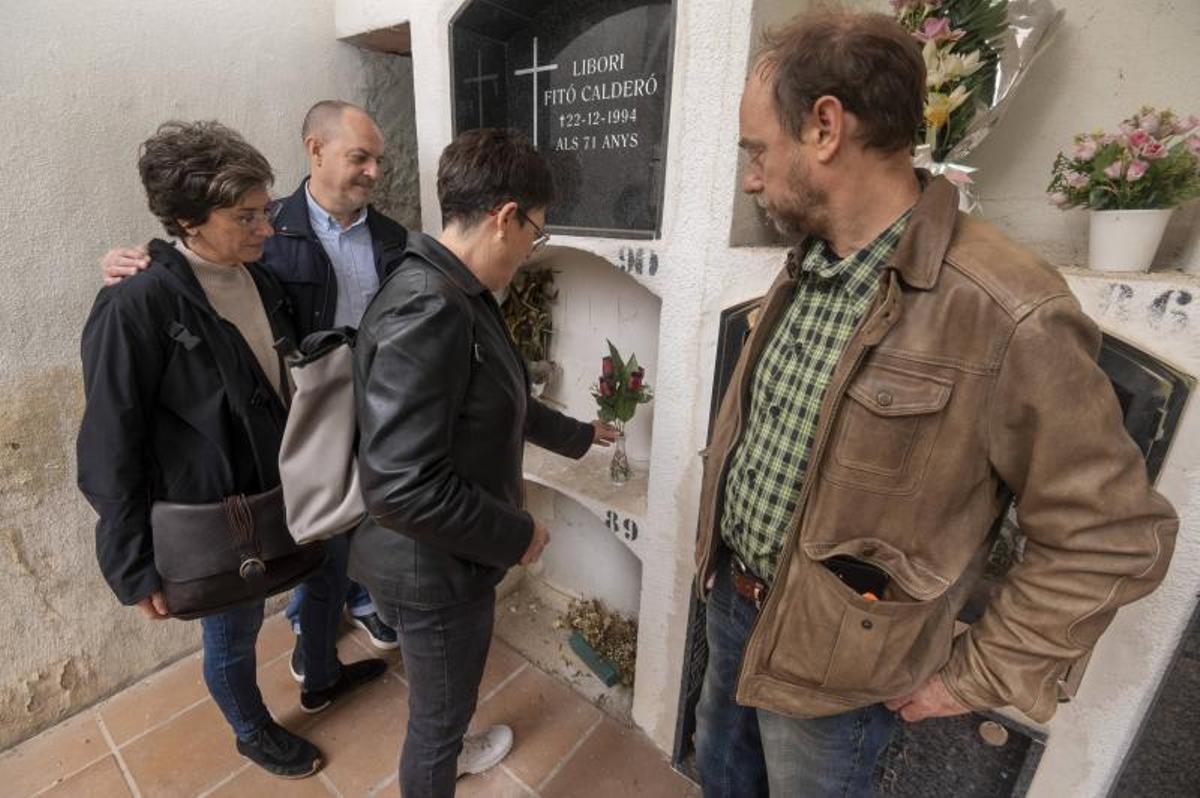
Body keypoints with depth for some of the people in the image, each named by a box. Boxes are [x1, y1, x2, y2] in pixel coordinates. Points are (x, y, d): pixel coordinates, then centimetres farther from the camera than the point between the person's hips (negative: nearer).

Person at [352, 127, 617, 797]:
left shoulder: (463, 295, 2)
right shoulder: (425, 310, -30)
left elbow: (501, 406, 15)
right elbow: (400, 487, -33)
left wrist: (577, 434, 25)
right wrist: (515, 536, -19)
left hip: (453, 560, 10)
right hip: (434, 570, -10)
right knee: (436, 718, 19)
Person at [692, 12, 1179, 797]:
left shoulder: (1007, 317, -27)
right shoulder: (807, 267, -2)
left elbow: (1116, 537, -18)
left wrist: (976, 677, -12)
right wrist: (719, 552, 12)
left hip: (831, 657, -6)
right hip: (731, 597, 7)